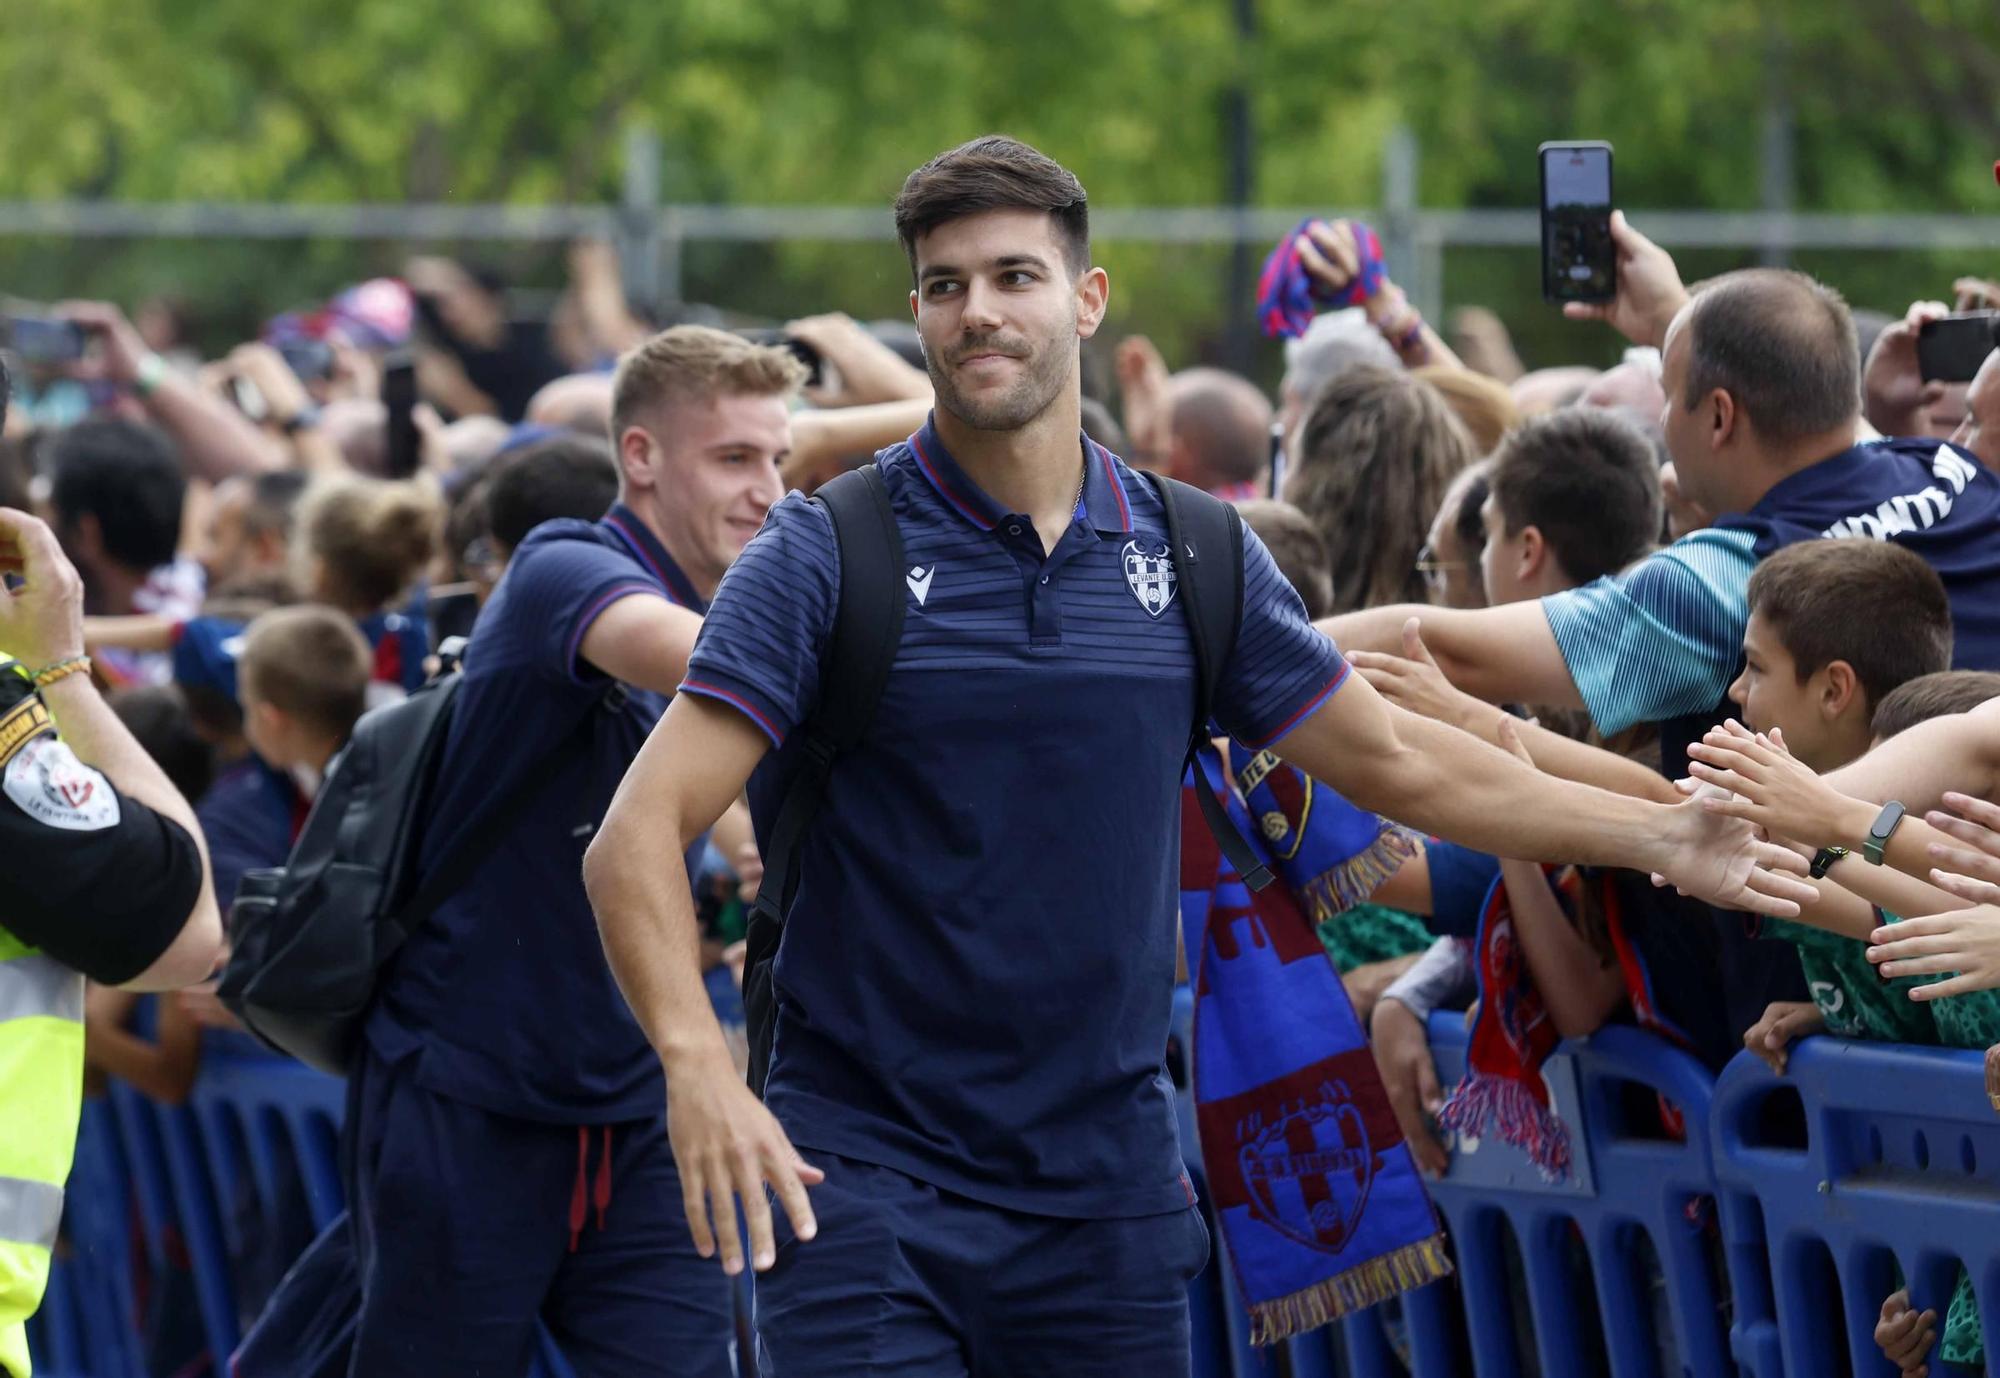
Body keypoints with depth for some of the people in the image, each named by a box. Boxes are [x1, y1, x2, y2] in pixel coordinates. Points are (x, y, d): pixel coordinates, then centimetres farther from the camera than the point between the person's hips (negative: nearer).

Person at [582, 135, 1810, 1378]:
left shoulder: (1191, 557, 6)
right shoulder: (827, 556, -6)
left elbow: (1397, 761, 20)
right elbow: (638, 837, -13)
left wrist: (1657, 835, 17)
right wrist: (697, 1063, -29)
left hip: (1107, 1179, 4)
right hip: (861, 1174, -3)